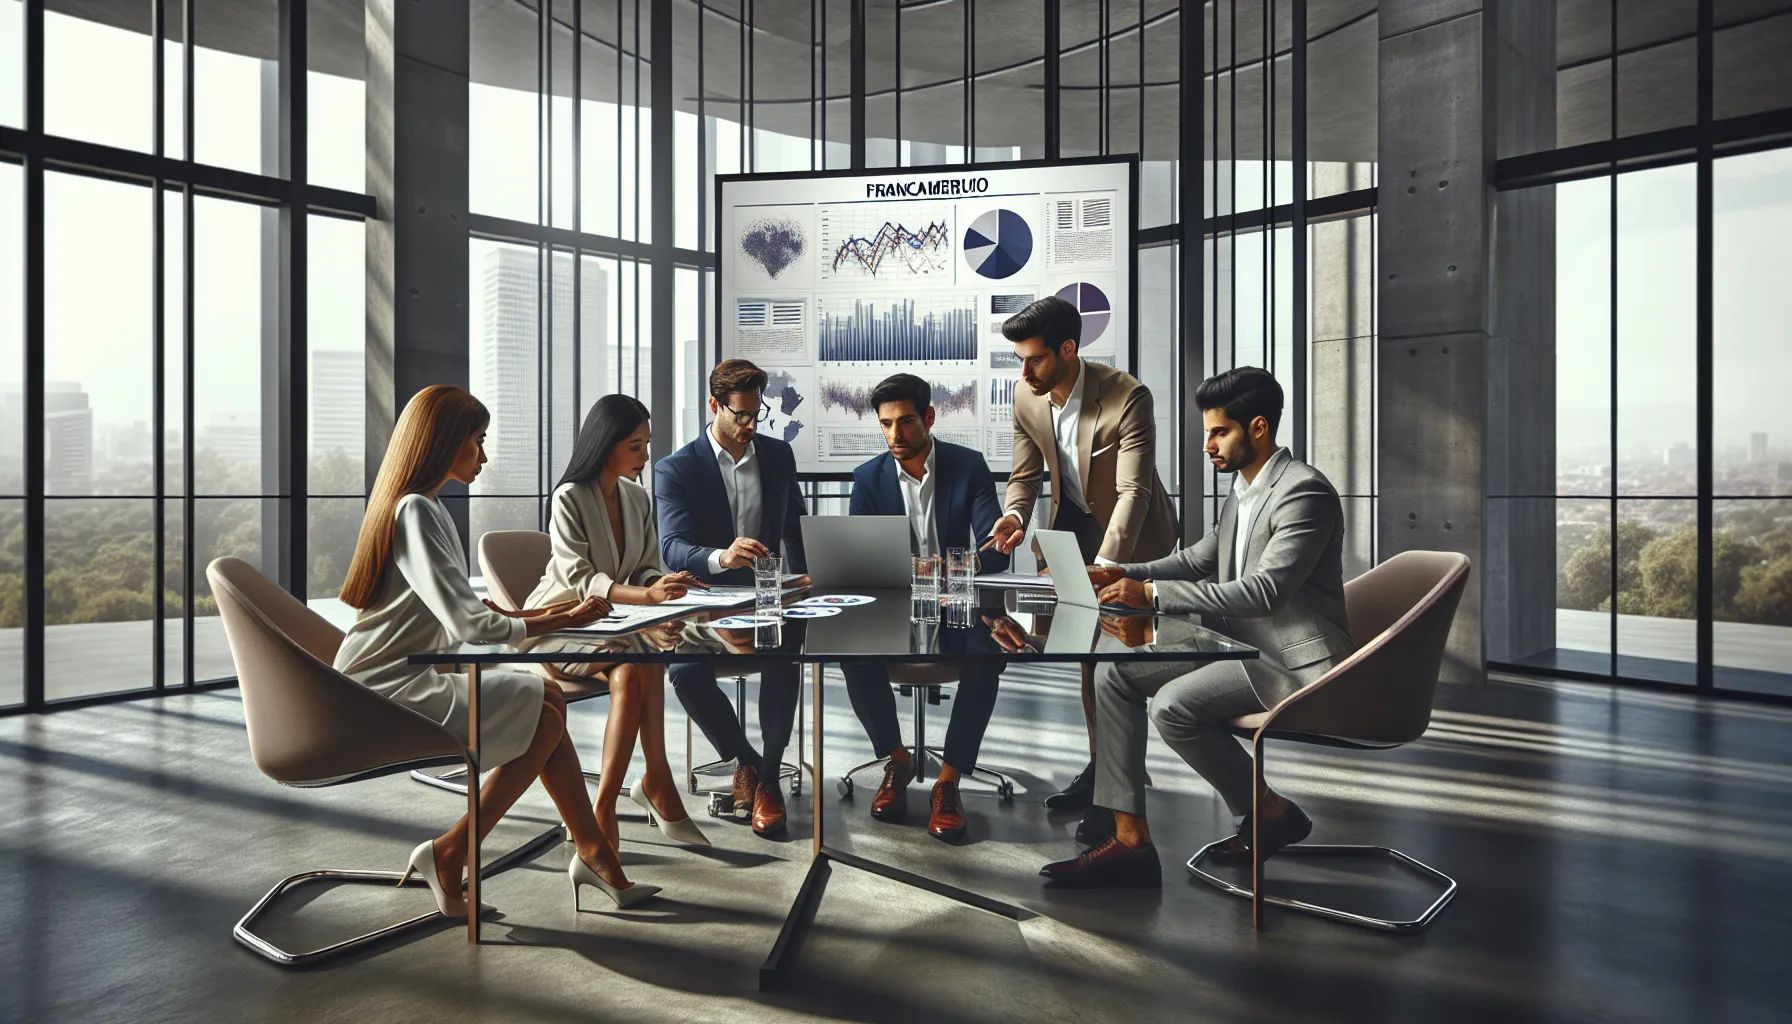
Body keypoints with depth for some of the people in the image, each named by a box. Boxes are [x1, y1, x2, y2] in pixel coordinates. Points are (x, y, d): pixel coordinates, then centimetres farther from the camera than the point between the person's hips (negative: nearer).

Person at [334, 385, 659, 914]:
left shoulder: (424, 507, 14)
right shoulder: (415, 511, -19)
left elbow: (462, 608, 14)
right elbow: (469, 624, -24)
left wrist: (543, 613, 2)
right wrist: (560, 622, -13)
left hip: (409, 678, 10)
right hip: (385, 691, -10)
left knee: (549, 697, 2)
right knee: (544, 720, -13)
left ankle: (593, 851, 5)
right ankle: (448, 856, -1)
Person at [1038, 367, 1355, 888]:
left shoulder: (1305, 492, -18)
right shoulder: (1242, 490, 12)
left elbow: (1263, 591, -27)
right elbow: (1199, 558, 20)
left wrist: (1152, 593, -25)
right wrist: (1123, 574, 3)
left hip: (1295, 660, -10)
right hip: (1243, 642, 10)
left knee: (1173, 705, -28)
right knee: (1115, 676, -4)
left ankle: (1272, 812, -1)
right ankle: (1130, 840, -4)